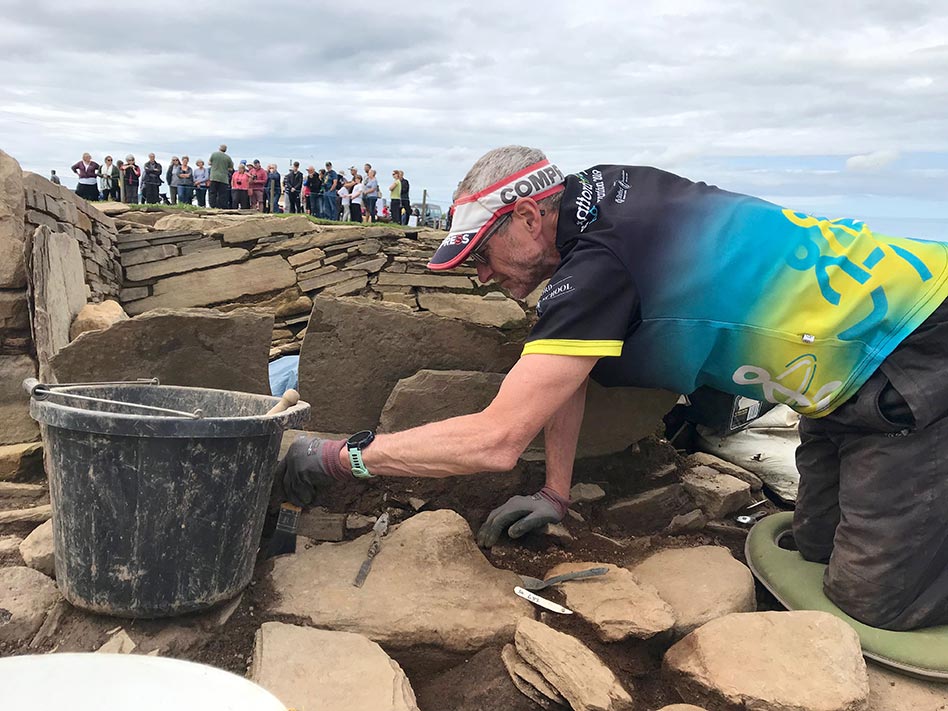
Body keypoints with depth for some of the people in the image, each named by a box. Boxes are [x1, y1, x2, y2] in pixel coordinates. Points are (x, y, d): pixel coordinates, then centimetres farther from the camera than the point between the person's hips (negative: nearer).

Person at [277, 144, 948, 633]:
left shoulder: (601, 261, -30)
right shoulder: (589, 200, 0)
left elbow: (496, 440, -31)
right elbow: (563, 371, 8)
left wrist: (339, 455, -22)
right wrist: (556, 493, 8)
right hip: (853, 363, 9)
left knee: (874, 597, -7)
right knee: (820, 543, 13)